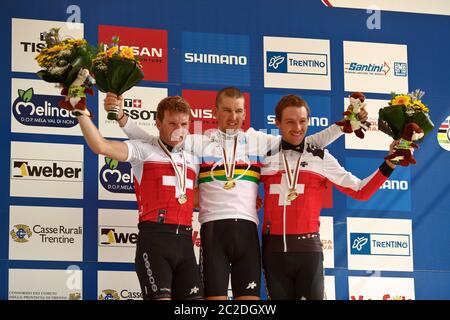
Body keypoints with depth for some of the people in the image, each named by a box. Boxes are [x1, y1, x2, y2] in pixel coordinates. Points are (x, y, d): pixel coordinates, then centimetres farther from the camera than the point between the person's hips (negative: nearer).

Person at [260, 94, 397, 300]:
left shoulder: (321, 158, 6)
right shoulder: (266, 157, 9)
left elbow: (360, 191, 5)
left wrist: (389, 165, -4)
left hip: (308, 247, -1)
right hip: (274, 249, 2)